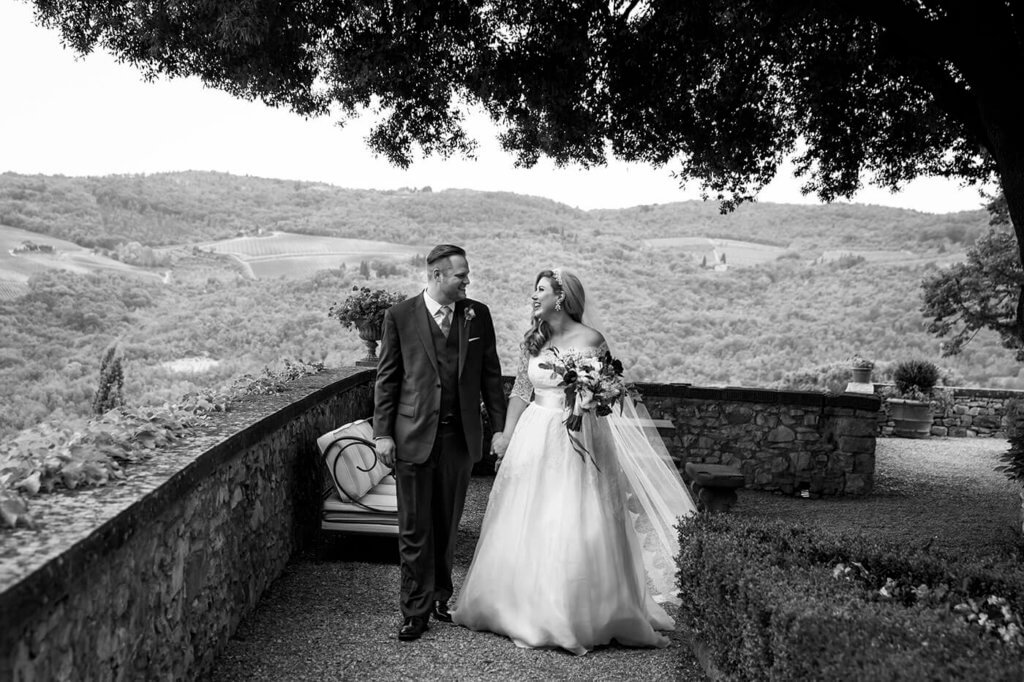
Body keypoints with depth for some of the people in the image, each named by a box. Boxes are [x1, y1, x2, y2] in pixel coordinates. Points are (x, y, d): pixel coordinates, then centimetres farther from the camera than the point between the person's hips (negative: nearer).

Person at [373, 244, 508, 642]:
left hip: (460, 436, 3)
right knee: (414, 530, 3)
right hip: (414, 437, -2)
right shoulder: (400, 316, -3)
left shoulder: (477, 315, 4)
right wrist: (382, 433, -4)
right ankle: (416, 611, 14)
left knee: (448, 526, 14)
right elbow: (386, 378, 0)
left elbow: (490, 374, 8)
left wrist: (499, 428, 4)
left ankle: (441, 598, 30)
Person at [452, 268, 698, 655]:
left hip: (575, 440, -5)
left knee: (575, 529, -4)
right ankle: (528, 610, 25)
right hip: (533, 438, 5)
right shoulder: (533, 339, 8)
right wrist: (505, 439, 6)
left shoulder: (589, 340, -7)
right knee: (525, 527, 9)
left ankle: (582, 617, 12)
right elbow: (520, 393, 10)